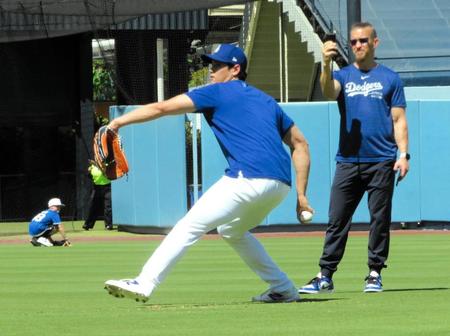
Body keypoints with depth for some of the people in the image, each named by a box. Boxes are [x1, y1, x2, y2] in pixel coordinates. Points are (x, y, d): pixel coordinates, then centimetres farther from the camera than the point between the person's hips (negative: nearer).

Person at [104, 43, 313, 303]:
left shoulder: (217, 93, 7)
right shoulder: (266, 101, 28)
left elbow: (161, 108, 2)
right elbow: (300, 143, 25)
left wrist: (119, 122, 6)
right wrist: (301, 195, 22)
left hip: (248, 179, -8)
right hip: (281, 185, 8)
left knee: (190, 226, -6)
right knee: (232, 230, 29)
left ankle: (144, 284, -15)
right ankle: (283, 289, 26)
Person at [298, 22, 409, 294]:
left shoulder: (390, 78, 9)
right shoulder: (343, 75, 12)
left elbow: (399, 119, 6)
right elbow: (329, 92, -12)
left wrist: (403, 154, -6)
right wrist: (327, 64, -30)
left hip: (382, 162, -1)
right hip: (348, 162, 1)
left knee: (380, 218, 1)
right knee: (337, 219, -1)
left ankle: (375, 274, 8)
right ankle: (325, 276, -1)